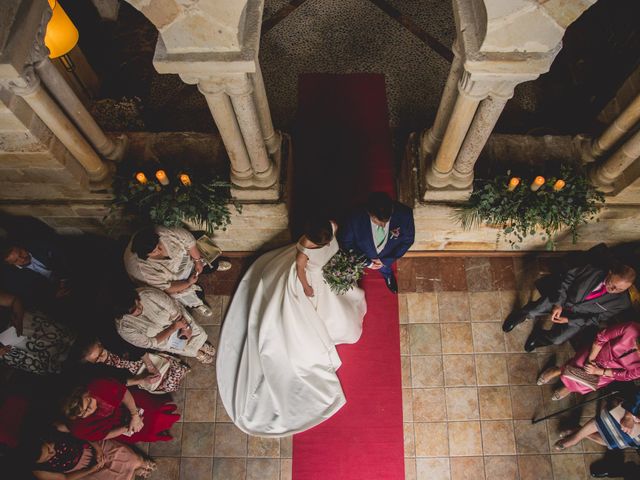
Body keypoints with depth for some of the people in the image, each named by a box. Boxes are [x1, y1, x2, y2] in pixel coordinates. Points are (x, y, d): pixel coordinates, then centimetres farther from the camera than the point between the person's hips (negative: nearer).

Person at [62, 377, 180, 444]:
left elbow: (124, 392, -21)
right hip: (121, 428, -1)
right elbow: (106, 435, -15)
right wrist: (127, 429, -23)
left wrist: (135, 415, -27)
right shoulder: (79, 428, -29)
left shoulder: (97, 386, -34)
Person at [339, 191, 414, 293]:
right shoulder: (356, 219, -38)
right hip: (365, 256, -1)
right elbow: (346, 243, -17)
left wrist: (386, 260, -16)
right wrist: (367, 262, -18)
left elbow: (408, 239, -15)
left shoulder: (404, 214, -36)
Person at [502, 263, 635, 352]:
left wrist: (569, 320, -18)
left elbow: (596, 320, -10)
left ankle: (539, 336, 15)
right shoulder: (593, 271, -23)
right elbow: (568, 277, -8)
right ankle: (520, 316, 20)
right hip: (562, 299, 0)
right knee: (531, 313, -17)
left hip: (578, 317, 0)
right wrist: (558, 303, -15)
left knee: (557, 339, -20)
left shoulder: (622, 302, -20)